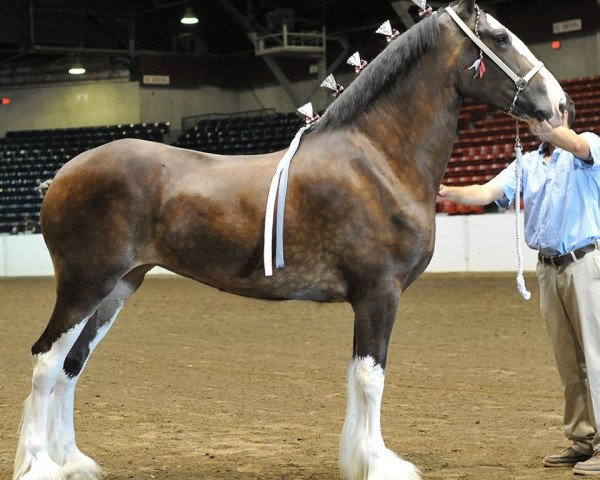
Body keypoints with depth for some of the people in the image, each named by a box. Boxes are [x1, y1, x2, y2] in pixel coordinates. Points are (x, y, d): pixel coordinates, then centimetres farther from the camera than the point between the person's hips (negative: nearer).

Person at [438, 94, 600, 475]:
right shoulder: (527, 163, 14)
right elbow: (488, 193, 2)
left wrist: (541, 122, -40)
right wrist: (447, 192, -14)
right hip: (549, 269, 6)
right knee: (568, 361, 9)